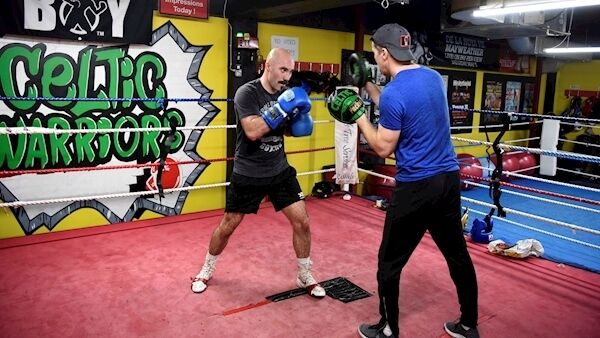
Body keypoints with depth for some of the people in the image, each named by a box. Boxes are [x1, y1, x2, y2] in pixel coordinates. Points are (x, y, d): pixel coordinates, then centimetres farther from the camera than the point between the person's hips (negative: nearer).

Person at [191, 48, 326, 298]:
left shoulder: (286, 93, 1)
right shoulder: (247, 93, -16)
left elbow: (292, 130, 9)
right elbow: (252, 131, -30)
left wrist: (300, 113, -11)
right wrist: (282, 108, -33)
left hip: (280, 171, 5)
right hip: (248, 174, -4)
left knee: (302, 222, 0)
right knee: (228, 226, 9)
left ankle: (305, 276, 20)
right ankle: (207, 270, 34)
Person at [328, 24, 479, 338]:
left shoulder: (394, 93, -18)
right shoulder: (433, 77, 6)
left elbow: (383, 148, -11)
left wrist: (357, 115, -3)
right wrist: (366, 85, 19)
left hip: (416, 187, -8)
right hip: (449, 179, 8)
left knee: (389, 263, 9)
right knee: (458, 255, 18)